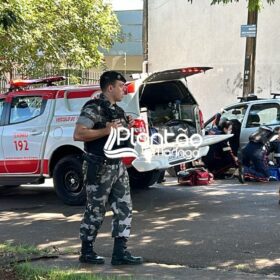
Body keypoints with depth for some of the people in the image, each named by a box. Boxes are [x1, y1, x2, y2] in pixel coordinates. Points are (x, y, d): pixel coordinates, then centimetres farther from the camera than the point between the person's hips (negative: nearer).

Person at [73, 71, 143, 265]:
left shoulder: (117, 110, 15)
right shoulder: (94, 108, -13)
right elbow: (78, 134, -22)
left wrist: (127, 127, 6)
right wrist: (106, 130, -26)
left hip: (117, 166, 9)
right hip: (99, 167, -9)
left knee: (124, 208, 4)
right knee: (96, 211, 1)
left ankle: (120, 252, 7)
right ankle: (87, 252, 14)